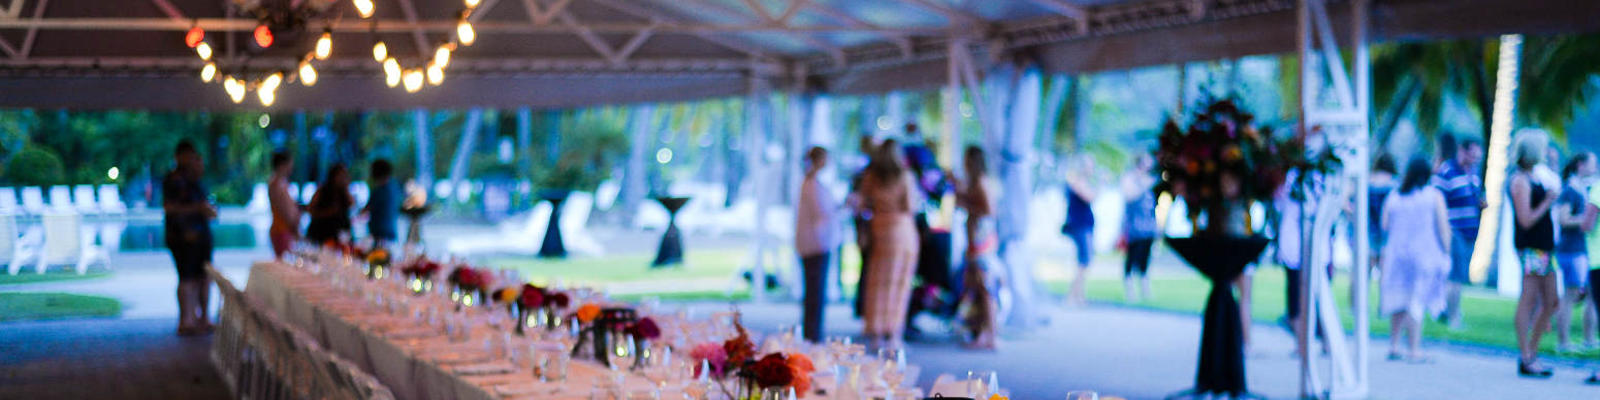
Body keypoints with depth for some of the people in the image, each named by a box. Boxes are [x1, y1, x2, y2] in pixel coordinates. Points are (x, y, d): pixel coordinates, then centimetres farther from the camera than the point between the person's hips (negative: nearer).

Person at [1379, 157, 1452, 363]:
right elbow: (1444, 228, -4)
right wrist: (1445, 253, 1)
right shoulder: (1434, 196, -1)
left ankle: (1393, 346, 11)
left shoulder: (1393, 197, 7)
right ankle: (1414, 350, -4)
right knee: (1418, 303, -2)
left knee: (1399, 302, 13)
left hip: (1397, 254, 3)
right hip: (1426, 254, -3)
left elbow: (1384, 226, 7)